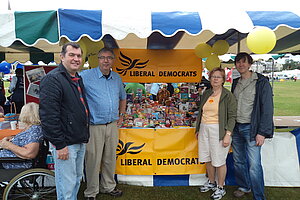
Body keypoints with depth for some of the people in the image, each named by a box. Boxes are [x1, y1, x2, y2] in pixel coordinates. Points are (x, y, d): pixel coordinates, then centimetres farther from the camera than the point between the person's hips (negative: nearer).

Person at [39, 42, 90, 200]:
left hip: (80, 142, 9)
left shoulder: (78, 79, 13)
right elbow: (49, 115, -22)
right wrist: (59, 145, -22)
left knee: (77, 179, 21)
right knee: (67, 185, 3)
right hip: (64, 144, -9)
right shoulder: (53, 79, -16)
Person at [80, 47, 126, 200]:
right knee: (93, 160, 3)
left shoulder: (117, 78, 9)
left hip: (112, 125, 5)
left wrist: (121, 115, 15)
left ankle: (108, 186, 35)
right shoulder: (86, 76, -9)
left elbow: (122, 97, 24)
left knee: (110, 159, 17)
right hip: (94, 126, -5)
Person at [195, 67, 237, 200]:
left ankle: (220, 188, 22)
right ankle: (211, 182, 35)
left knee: (219, 160, 3)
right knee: (207, 158, 15)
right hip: (204, 128, 6)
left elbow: (232, 116, -9)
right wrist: (198, 129, 18)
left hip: (218, 130, -6)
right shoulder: (206, 93, 12)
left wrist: (228, 134, -16)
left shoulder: (228, 95, -6)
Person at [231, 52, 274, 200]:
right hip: (236, 127, 6)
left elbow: (267, 109, -10)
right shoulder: (236, 83, 13)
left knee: (254, 165, -6)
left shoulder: (261, 82, -6)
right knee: (238, 161, 15)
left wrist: (262, 132, -16)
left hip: (251, 129, -6)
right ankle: (244, 187, 34)